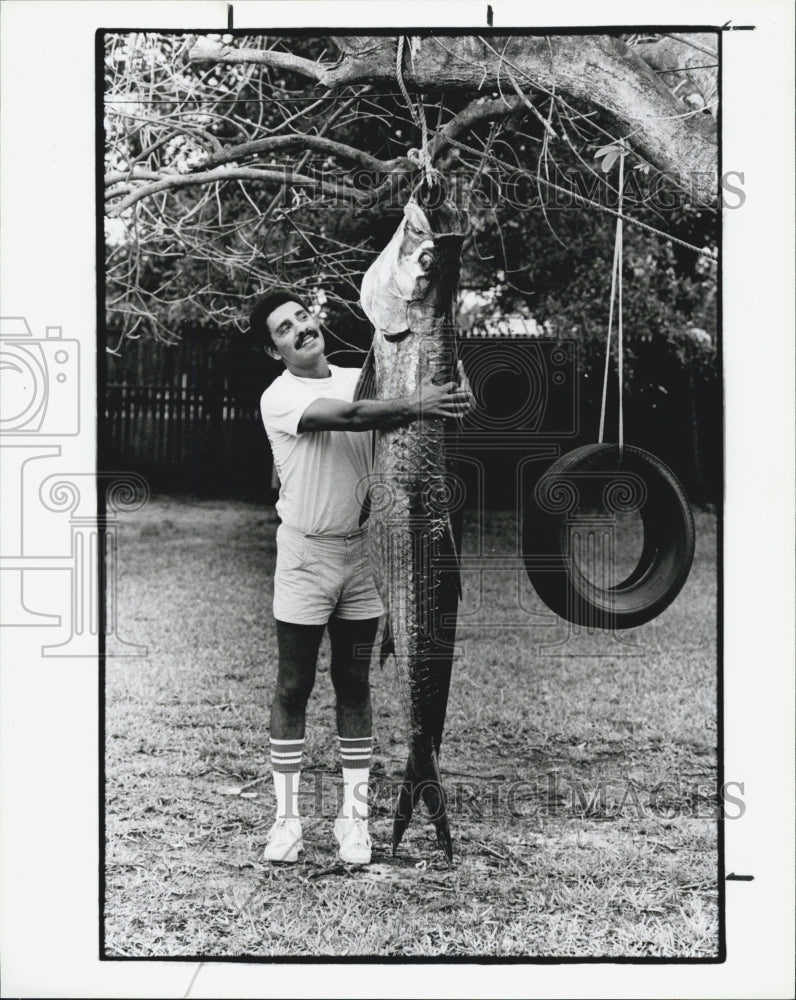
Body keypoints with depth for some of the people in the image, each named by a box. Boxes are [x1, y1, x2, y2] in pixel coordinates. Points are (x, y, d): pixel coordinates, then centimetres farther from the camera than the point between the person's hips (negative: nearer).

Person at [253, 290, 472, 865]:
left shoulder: (360, 379, 7)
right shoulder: (279, 397, -8)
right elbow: (346, 416, -26)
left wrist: (452, 394, -22)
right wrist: (415, 407, -35)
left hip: (362, 551, 4)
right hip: (304, 556, -3)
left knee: (354, 687, 9)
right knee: (294, 688, 3)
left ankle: (355, 816, 16)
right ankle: (287, 816, 13)